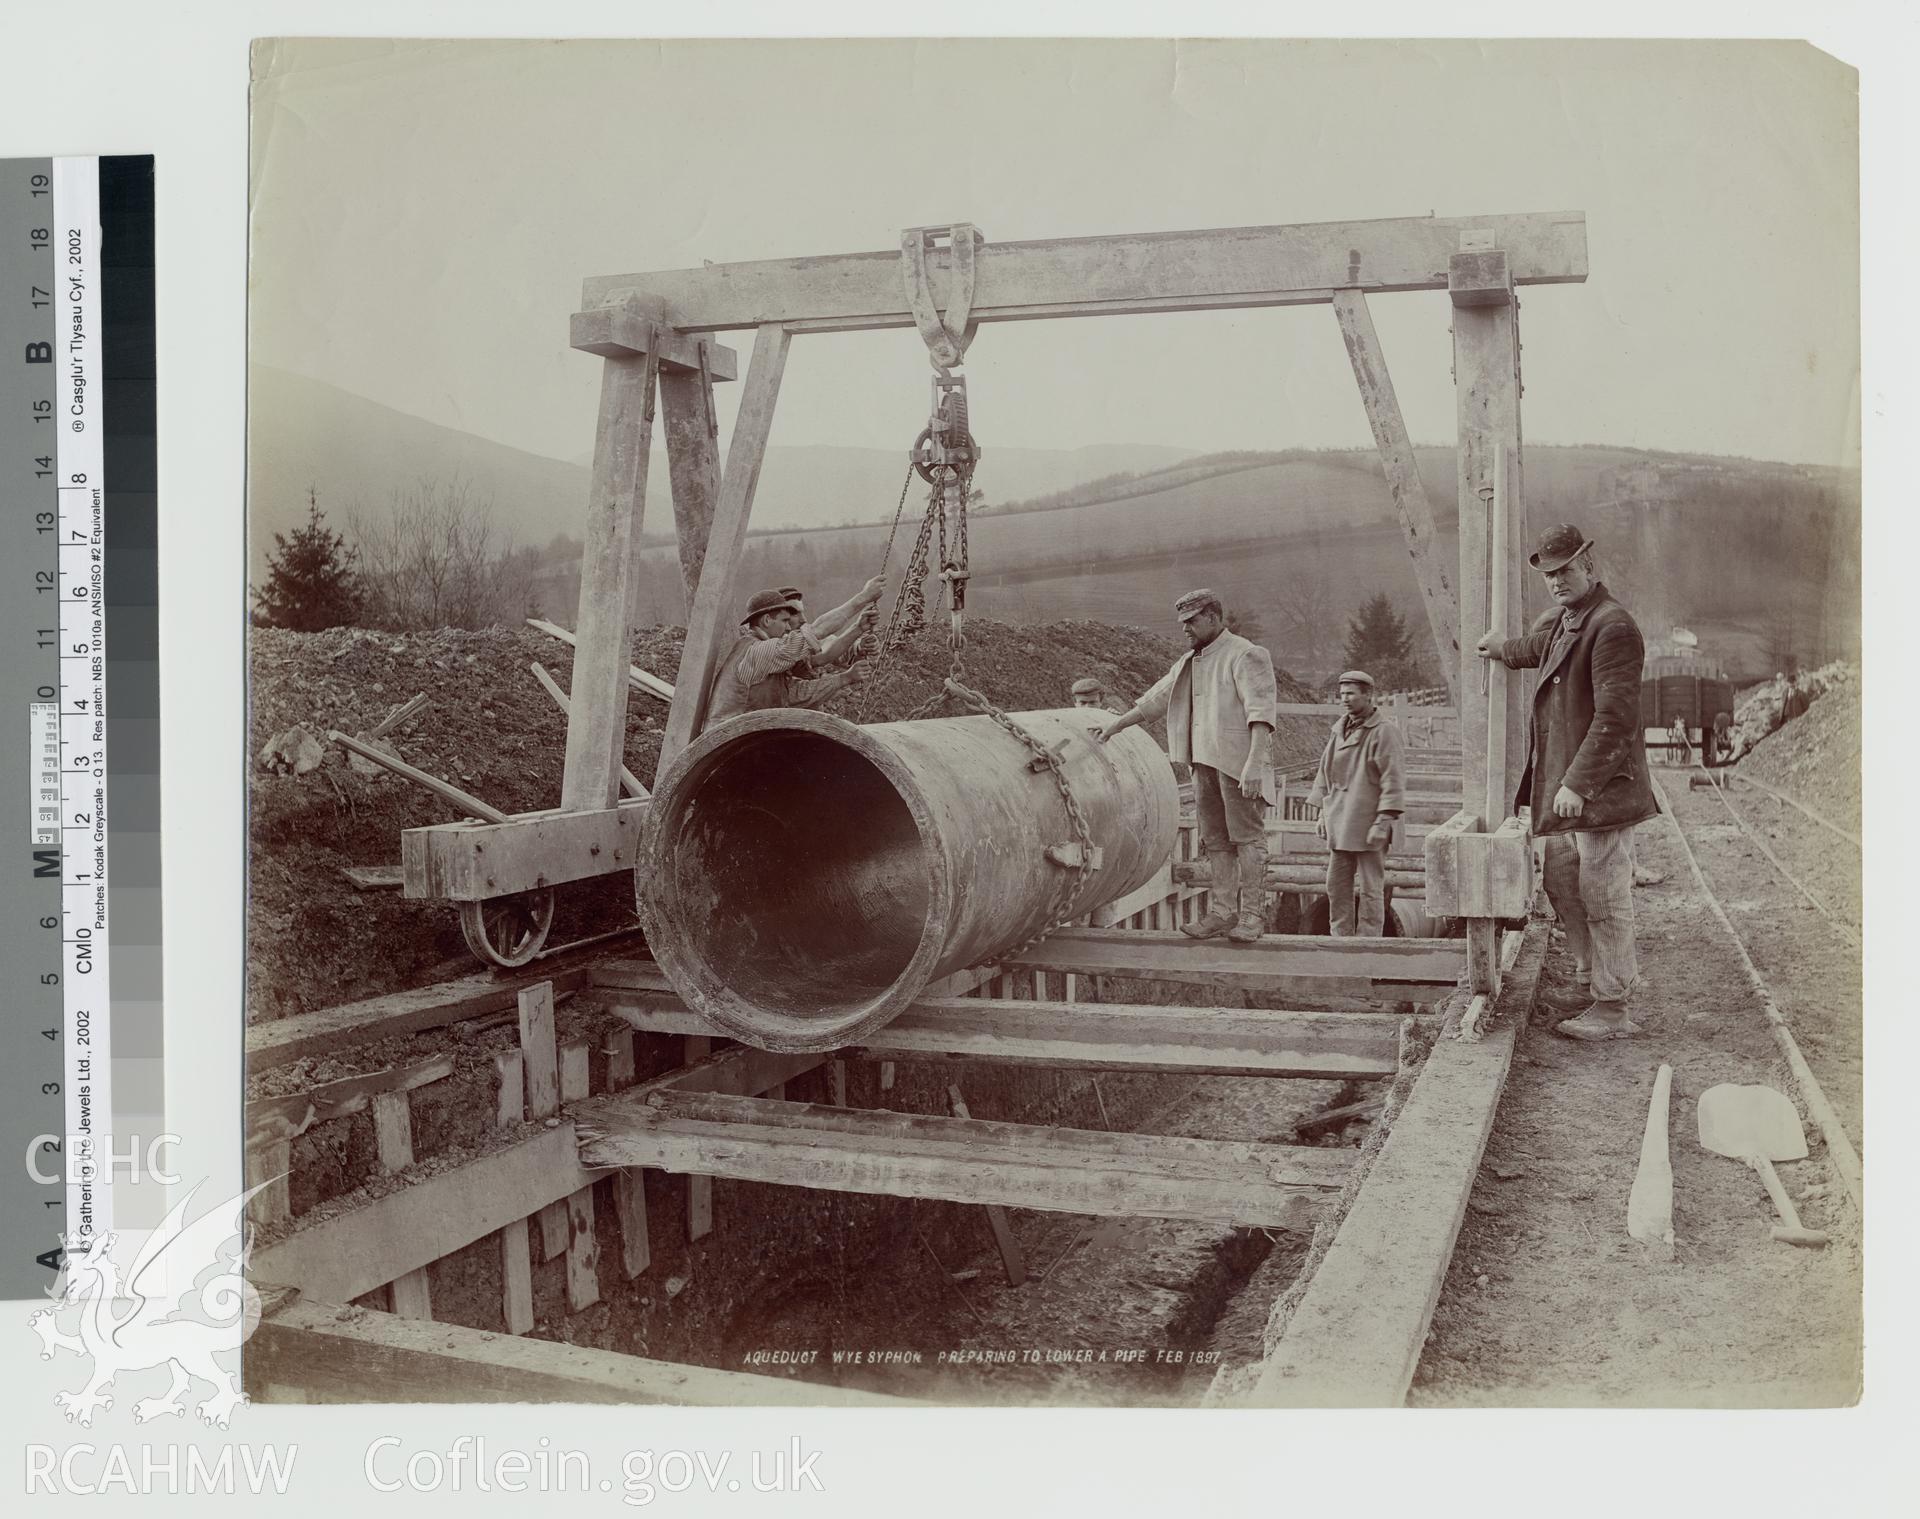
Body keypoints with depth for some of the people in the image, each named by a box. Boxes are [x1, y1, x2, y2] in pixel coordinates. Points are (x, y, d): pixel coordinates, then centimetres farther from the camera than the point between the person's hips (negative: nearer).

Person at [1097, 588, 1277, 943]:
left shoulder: (1245, 656, -8)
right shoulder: (1189, 662, 18)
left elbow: (1261, 713, -18)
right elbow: (1155, 700, 27)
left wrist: (1254, 761, -28)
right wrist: (1114, 726, 30)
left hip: (1239, 763, -8)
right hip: (1205, 761, 8)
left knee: (1247, 837, -6)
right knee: (1215, 840, 7)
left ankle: (1252, 914, -5)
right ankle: (1223, 910, 10)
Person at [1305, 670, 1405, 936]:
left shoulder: (1385, 733, -8)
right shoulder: (1338, 731, 13)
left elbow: (1393, 782, -13)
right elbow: (1325, 775, 19)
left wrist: (1383, 822, -19)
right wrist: (1323, 815, 14)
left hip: (1368, 825, -7)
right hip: (1340, 824, 7)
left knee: (1371, 889, -1)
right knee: (1336, 885, 8)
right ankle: (1340, 940, 17)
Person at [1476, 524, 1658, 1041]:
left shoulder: (1612, 626, -17)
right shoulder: (1559, 619, 12)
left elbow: (1614, 716, -23)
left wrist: (1577, 783, -25)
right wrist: (1497, 647, 52)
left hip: (1601, 785, -10)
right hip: (1564, 781, 10)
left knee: (1603, 897, -3)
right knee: (1561, 882, 19)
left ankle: (1612, 1009, 6)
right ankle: (1589, 983, 33)